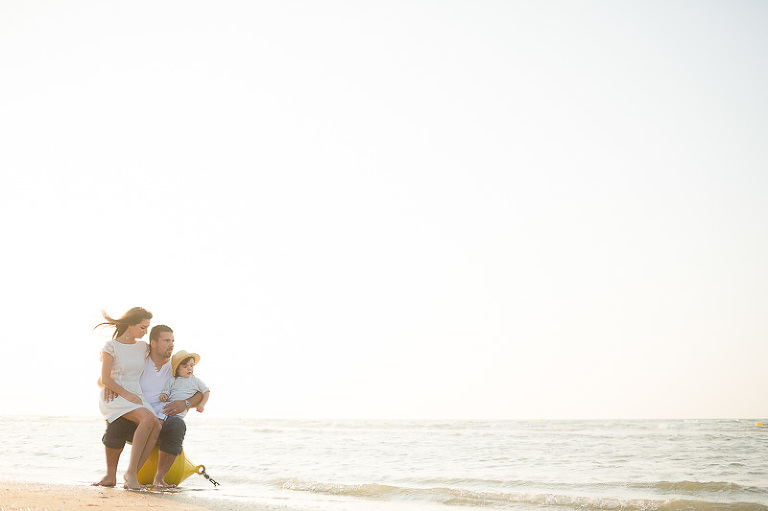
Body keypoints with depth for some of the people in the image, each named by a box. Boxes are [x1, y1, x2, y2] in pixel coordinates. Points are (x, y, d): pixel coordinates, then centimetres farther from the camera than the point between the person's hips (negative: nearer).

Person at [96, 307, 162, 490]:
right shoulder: (111, 346, -2)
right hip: (114, 398, -5)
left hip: (136, 397, 5)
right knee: (149, 419, -33)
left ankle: (132, 476, -23)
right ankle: (131, 471, -28)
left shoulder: (143, 347, 15)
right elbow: (105, 379, -7)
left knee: (156, 426, -26)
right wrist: (125, 393, -18)